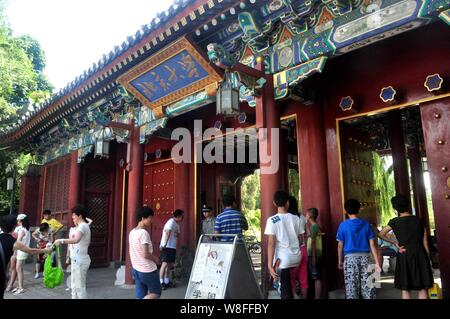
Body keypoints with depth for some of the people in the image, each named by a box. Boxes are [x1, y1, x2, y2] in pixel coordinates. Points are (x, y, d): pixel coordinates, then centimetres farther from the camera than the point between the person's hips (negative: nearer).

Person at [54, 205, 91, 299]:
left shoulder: (82, 226, -16)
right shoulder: (84, 226, 17)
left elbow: (76, 240, -33)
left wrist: (61, 241, -29)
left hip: (79, 260, -11)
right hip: (77, 260, 11)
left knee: (80, 287, -5)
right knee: (74, 286, 16)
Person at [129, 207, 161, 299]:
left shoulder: (132, 232, 6)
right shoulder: (144, 233, -20)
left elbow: (133, 253, 12)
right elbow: (145, 254, -24)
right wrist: (155, 259, -7)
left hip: (136, 270, 8)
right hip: (148, 271, -8)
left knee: (140, 296, 12)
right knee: (156, 293, 10)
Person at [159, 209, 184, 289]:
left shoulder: (177, 224, 17)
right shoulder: (171, 222, -13)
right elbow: (167, 233, -20)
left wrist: (177, 234, -5)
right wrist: (164, 245, -26)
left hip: (172, 247, 10)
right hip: (167, 247, -10)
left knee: (170, 264, 14)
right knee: (165, 264, -11)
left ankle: (166, 281, 24)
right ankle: (161, 282, -8)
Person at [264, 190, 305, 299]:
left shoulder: (272, 220, -8)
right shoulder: (296, 218, 4)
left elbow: (271, 243, -12)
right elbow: (300, 239, 7)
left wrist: (270, 265, -11)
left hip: (282, 259, -4)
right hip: (296, 257, 4)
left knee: (285, 290, 5)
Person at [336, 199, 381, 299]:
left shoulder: (343, 225, -2)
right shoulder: (366, 224, 3)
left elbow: (340, 245, 0)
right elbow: (372, 245, 0)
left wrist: (340, 261, 11)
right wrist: (377, 262, 2)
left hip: (350, 258, -2)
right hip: (365, 257, 2)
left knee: (351, 287, 3)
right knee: (367, 286, 8)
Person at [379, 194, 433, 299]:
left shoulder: (395, 222, -3)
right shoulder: (419, 220, 2)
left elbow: (381, 234, 2)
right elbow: (425, 243, 5)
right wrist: (428, 259, 12)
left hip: (404, 255, -2)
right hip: (420, 255, 2)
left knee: (405, 288, 7)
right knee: (423, 287, 9)